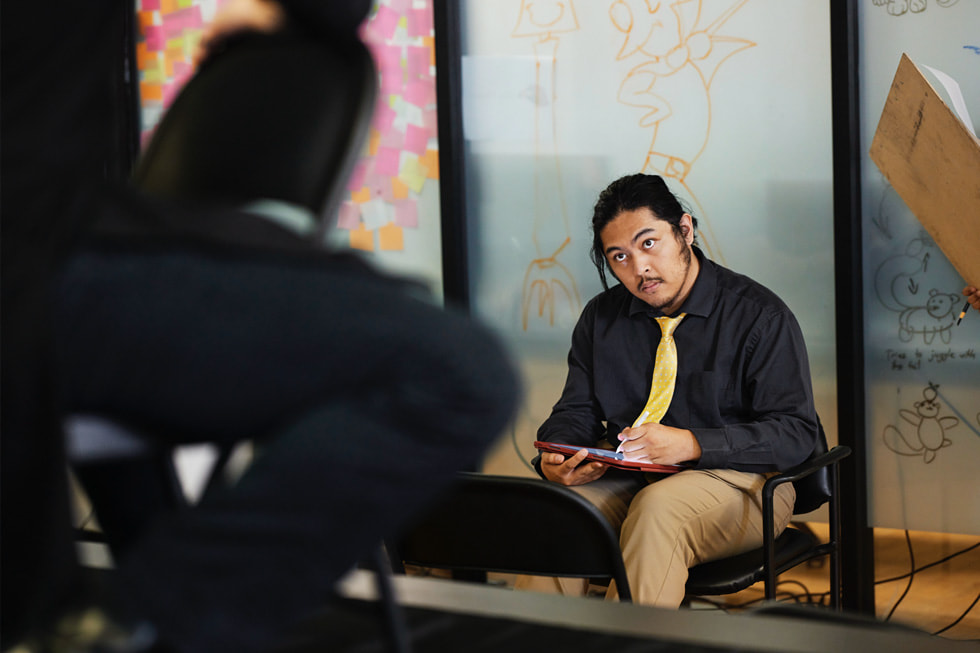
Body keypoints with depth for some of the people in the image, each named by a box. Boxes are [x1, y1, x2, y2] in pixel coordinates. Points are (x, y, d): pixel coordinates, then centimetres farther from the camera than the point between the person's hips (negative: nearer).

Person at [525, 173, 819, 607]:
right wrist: (555, 460, -12)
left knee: (660, 507, -37)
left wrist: (691, 443, -24)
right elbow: (576, 412, 14)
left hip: (736, 479, -4)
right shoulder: (602, 317, 12)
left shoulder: (759, 315, -5)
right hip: (625, 479, 4)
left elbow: (795, 432, -11)